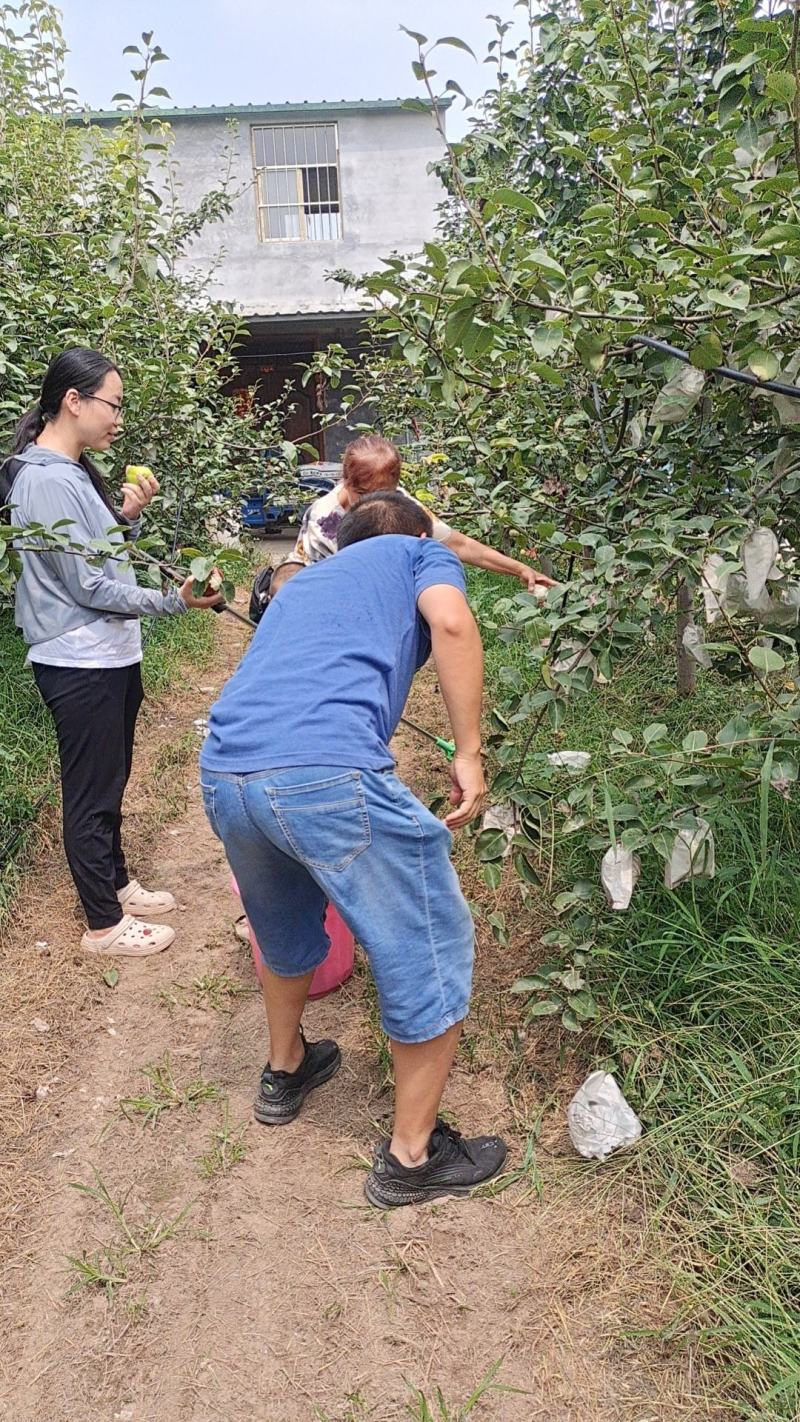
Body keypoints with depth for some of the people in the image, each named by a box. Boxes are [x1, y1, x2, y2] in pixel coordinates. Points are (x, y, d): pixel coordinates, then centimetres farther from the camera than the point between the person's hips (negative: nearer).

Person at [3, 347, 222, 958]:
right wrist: (173, 602, -21)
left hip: (112, 655, 9)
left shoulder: (76, 470, 10)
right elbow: (87, 585, -21)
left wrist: (127, 518, 0)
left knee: (110, 781, 21)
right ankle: (105, 925, 18)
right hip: (80, 663, -9)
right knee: (91, 793, 4)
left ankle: (116, 884, 39)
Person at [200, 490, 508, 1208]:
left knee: (284, 928, 34)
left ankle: (285, 1072, 53)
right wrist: (470, 754, 0)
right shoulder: (422, 553, 21)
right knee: (432, 951, 12)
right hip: (328, 770, -7)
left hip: (222, 771, 8)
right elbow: (450, 620, -4)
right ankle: (412, 1157, 26)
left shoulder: (307, 578, 37)